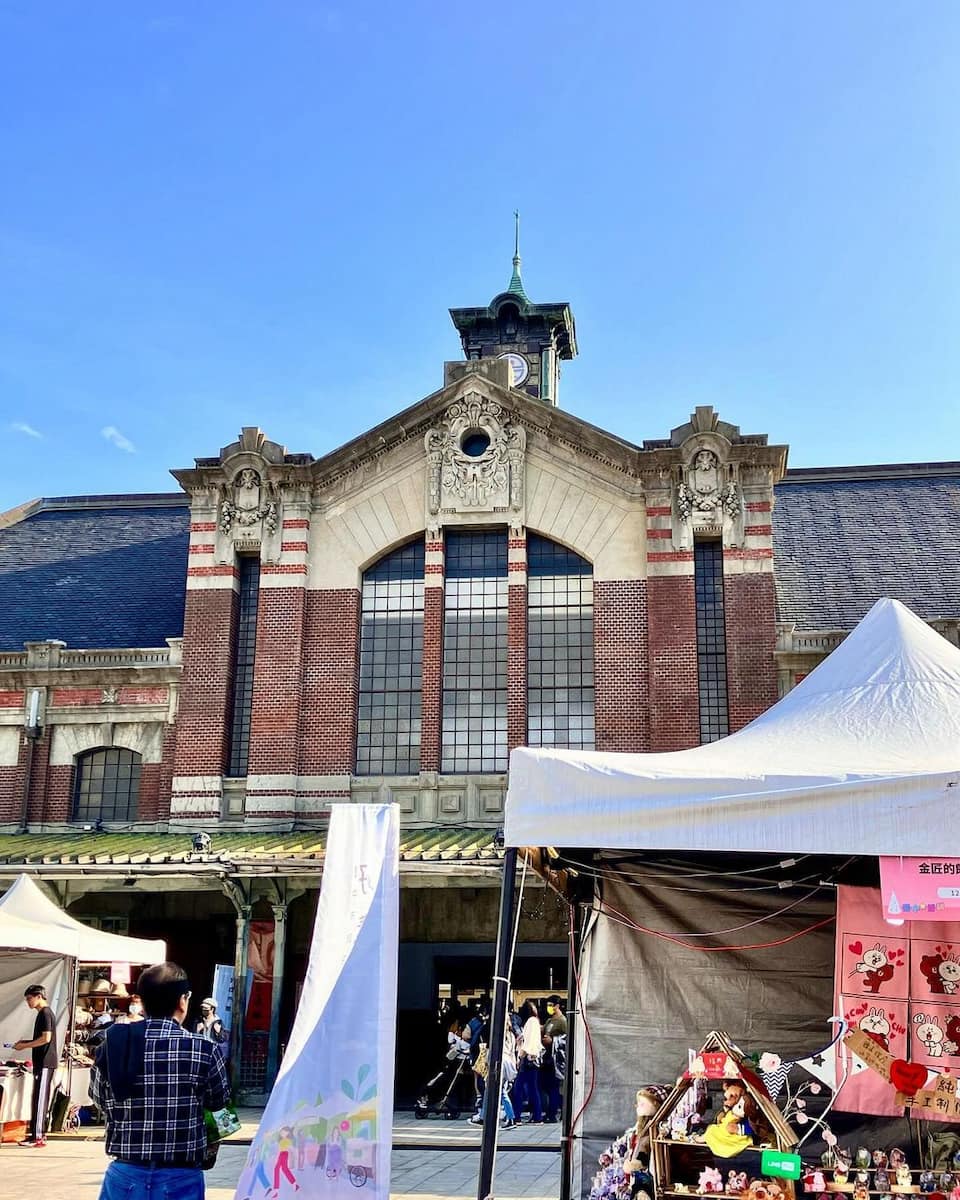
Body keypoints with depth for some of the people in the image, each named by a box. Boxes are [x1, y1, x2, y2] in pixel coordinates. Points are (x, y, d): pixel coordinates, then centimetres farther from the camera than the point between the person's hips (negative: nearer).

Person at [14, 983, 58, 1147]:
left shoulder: (45, 1013, -13)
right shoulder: (43, 1013, 16)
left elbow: (46, 1038, -20)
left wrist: (25, 1046, -13)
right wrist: (26, 1041, 12)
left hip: (45, 1062, -10)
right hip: (43, 1061, 10)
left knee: (40, 1098, -8)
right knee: (38, 1098, 12)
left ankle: (38, 1136, -8)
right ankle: (38, 1132, 16)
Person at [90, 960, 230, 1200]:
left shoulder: (112, 1045, -3)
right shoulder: (203, 1050, -13)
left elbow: (100, 1099, 13)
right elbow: (218, 1100, 5)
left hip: (125, 1175, 3)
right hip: (179, 1179, -3)